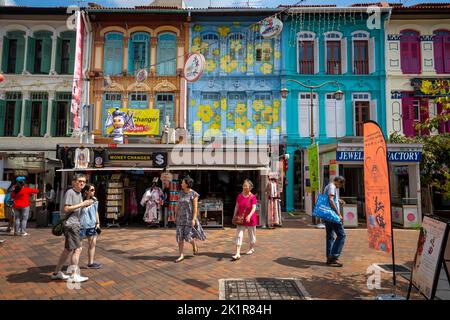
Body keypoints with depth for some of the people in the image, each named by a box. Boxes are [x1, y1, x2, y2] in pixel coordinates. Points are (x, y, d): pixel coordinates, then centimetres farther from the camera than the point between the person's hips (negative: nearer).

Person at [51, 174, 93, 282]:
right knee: (77, 249, -5)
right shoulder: (70, 192, -13)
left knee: (68, 250, 16)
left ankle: (56, 273, 28)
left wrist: (86, 204, 4)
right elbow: (66, 209, -20)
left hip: (75, 224, 10)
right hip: (71, 224, -10)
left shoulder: (79, 193, 16)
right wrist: (82, 204, -20)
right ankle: (74, 275, 5)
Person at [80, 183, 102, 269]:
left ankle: (91, 263, 24)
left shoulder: (95, 200, 4)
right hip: (82, 225, -6)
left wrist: (98, 223, 9)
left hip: (92, 225, 6)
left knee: (93, 243, 11)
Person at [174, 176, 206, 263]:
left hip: (190, 217, -5)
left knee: (188, 236, -3)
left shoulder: (194, 194, -12)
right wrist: (176, 216, 12)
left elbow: (195, 207, -14)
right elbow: (178, 205, 11)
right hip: (181, 217, 5)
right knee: (180, 236, 0)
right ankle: (181, 255, 7)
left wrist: (194, 219, -19)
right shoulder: (181, 193, 6)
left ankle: (195, 246, 29)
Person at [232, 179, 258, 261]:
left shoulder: (252, 197, -12)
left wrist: (249, 216, -36)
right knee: (239, 235, -6)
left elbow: (254, 208, -21)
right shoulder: (239, 196, 0)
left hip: (250, 219, -3)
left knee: (252, 235, 15)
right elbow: (236, 207, 7)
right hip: (241, 219, 3)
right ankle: (237, 254, -7)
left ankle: (252, 249, 40)